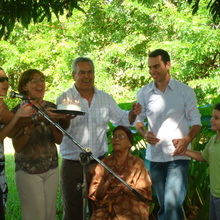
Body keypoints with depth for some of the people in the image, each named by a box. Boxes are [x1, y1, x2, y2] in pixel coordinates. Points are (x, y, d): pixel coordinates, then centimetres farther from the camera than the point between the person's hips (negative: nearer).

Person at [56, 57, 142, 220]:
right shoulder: (65, 99, -4)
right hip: (72, 164, -3)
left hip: (99, 163, 3)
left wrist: (133, 114, -9)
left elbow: (121, 119, 13)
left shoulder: (105, 98, 7)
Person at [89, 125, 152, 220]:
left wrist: (124, 188, -12)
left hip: (131, 210, -2)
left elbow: (145, 194, 3)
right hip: (106, 209, 2)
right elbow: (94, 194, 7)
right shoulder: (104, 163, 12)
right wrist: (108, 183, -13)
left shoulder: (137, 163, 7)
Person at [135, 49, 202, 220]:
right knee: (164, 205, 12)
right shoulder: (144, 93, 5)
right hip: (154, 156, 3)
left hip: (178, 156, -3)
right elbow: (138, 119, 13)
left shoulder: (185, 91, -1)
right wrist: (144, 133, -9)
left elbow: (196, 121, 1)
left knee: (172, 203, -19)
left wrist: (187, 139, -18)